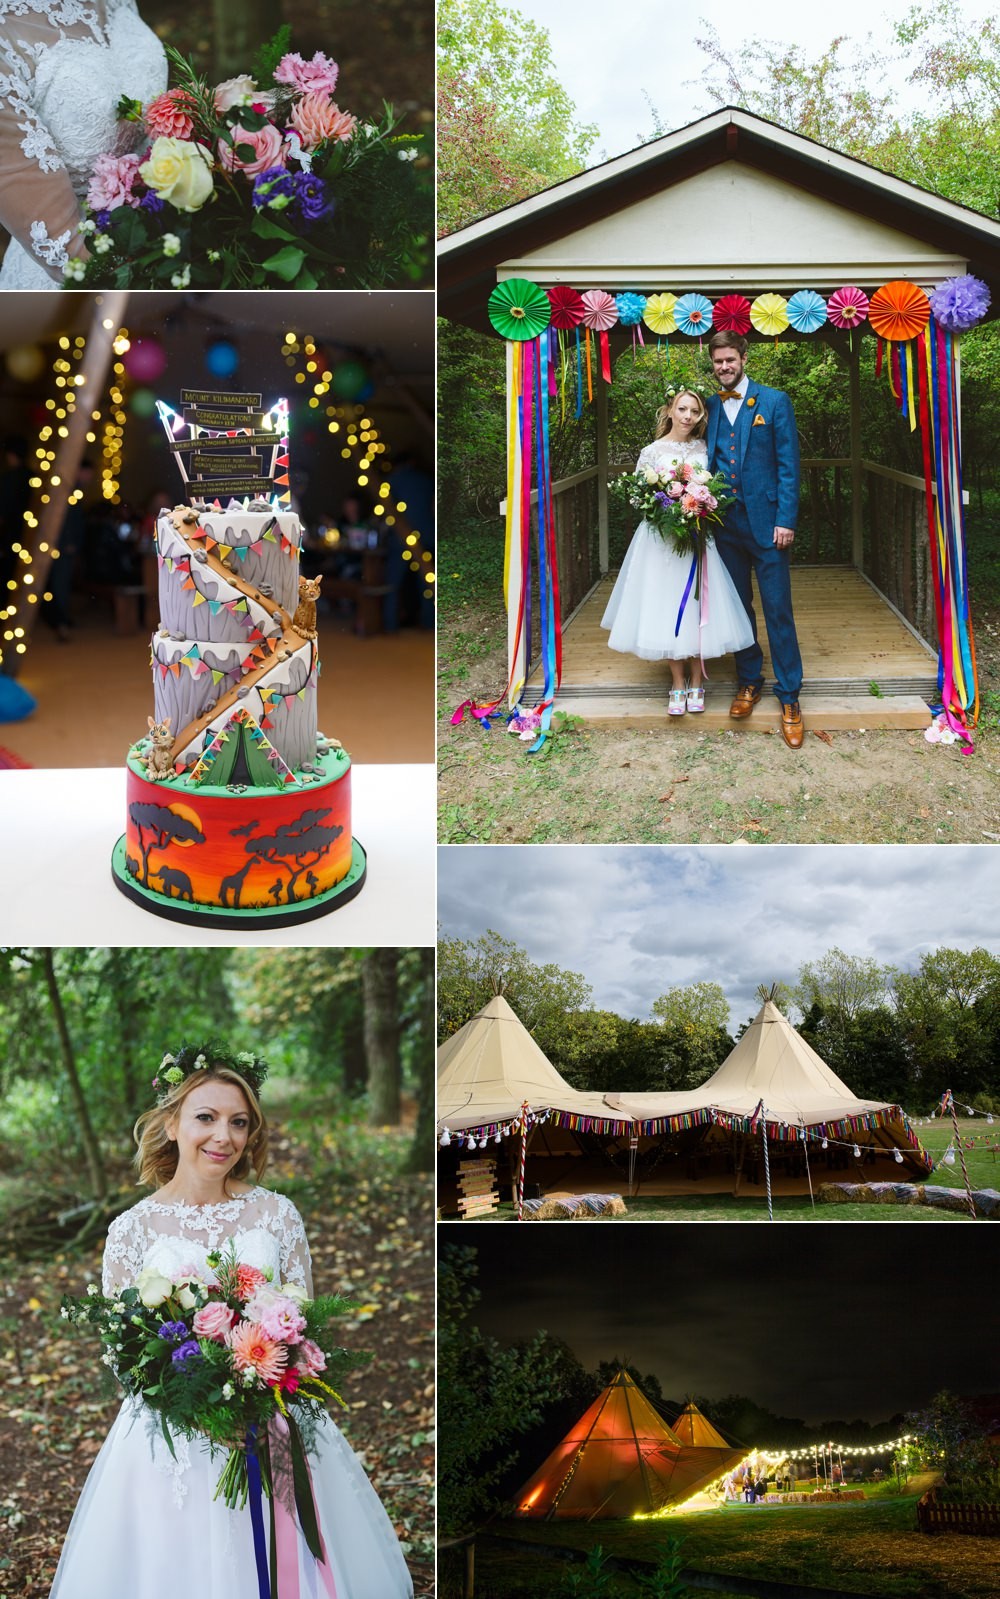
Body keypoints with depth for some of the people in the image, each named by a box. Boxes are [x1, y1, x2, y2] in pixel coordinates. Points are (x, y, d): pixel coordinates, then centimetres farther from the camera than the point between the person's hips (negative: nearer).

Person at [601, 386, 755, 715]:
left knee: (697, 608, 2)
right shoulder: (652, 452, -2)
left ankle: (696, 683, 15)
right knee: (667, 608, 1)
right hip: (663, 541, -2)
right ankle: (678, 685, 12)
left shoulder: (704, 449, 5)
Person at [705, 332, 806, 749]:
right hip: (724, 523, 4)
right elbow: (705, 462, 11)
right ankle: (749, 681, 24)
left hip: (765, 522, -3)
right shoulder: (708, 407, 8)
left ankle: (789, 697, 3)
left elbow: (788, 465, -4)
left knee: (778, 610, -2)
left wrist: (785, 521, -11)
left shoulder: (774, 402, -1)